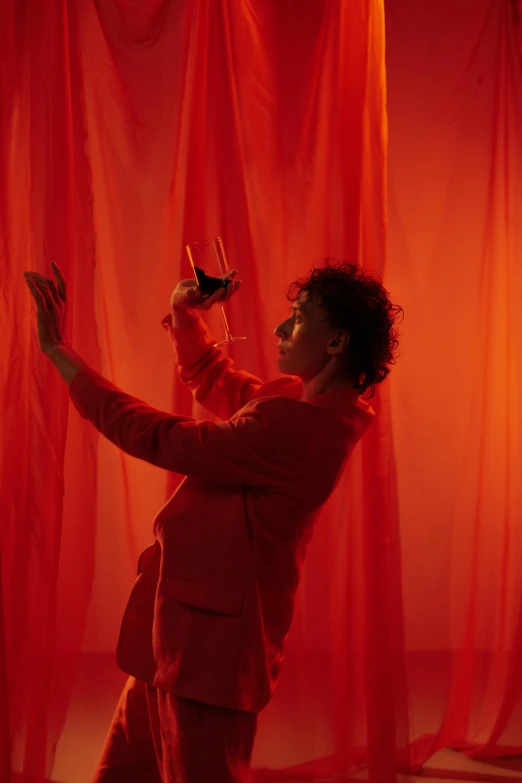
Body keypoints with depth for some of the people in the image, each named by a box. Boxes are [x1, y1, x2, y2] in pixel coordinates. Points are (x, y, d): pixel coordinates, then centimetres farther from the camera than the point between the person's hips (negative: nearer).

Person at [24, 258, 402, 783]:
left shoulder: (296, 427, -23)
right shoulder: (300, 400, 8)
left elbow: (157, 438, -21)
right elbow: (215, 383, 26)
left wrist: (58, 351, -13)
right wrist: (184, 314, 10)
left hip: (210, 638, -10)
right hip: (186, 631, 10)